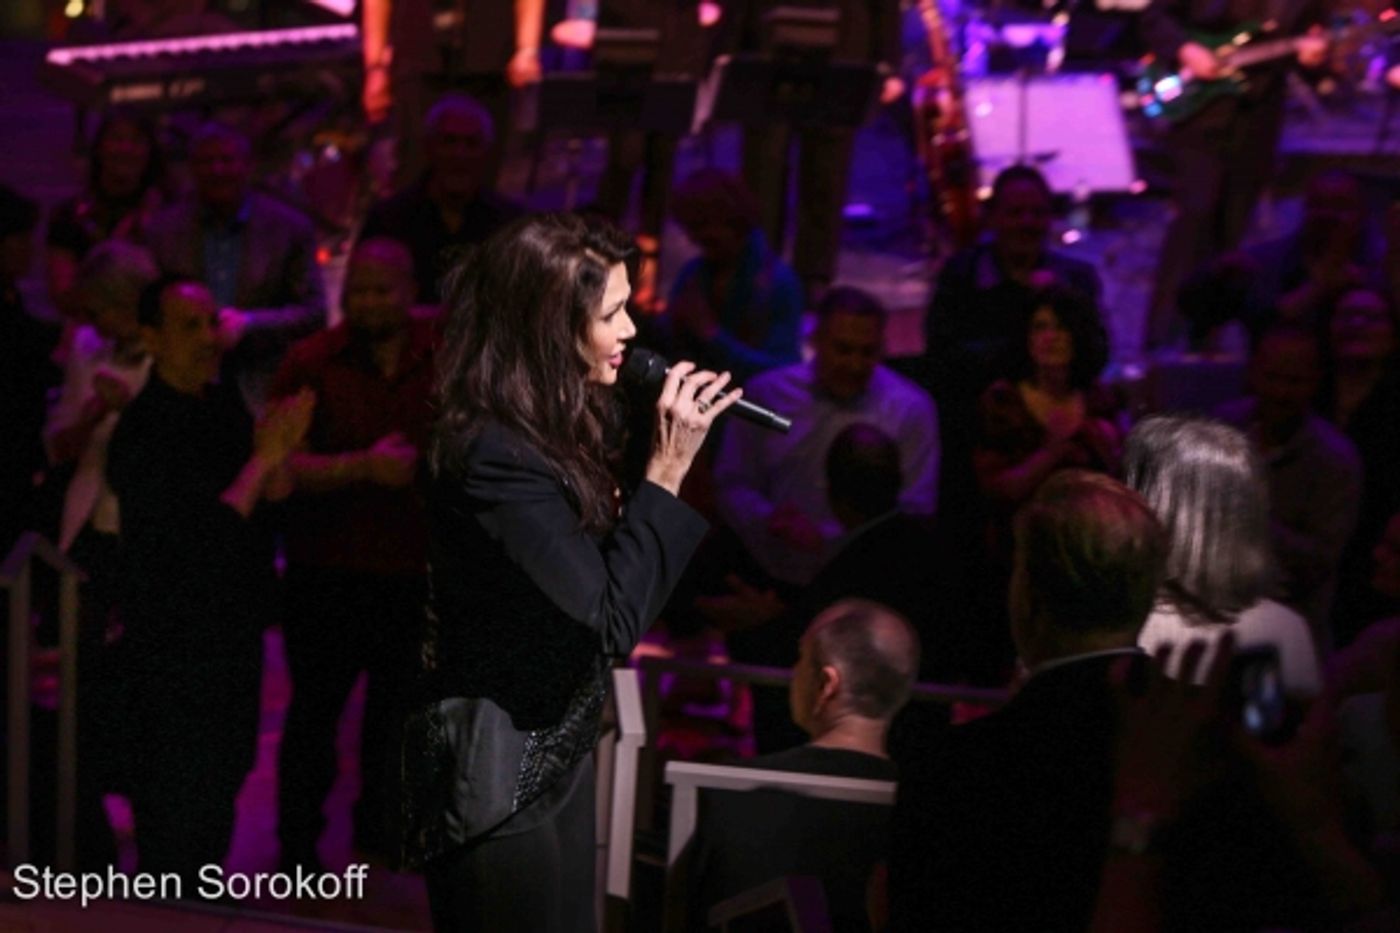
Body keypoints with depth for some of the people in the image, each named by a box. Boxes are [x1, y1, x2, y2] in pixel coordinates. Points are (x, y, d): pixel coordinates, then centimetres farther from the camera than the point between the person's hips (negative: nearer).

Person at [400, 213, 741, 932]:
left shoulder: (547, 434, 6)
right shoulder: (495, 456, -24)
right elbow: (610, 621, -25)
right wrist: (667, 469, -24)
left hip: (554, 754, 9)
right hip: (500, 770, -9)